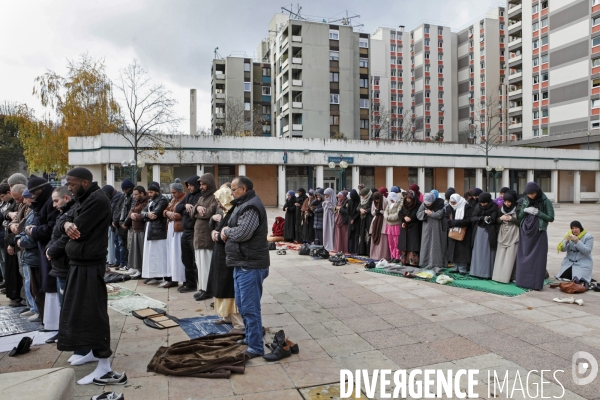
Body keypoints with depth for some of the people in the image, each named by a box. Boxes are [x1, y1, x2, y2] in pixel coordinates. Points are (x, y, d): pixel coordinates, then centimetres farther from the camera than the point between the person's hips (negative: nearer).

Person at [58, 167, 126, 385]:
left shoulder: (98, 200, -18)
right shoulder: (82, 200, 14)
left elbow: (79, 231, -20)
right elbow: (68, 221, 7)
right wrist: (67, 224, -18)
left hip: (89, 264, -10)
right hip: (79, 262, 10)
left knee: (93, 311, -7)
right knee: (80, 308, 18)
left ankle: (105, 368, -2)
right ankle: (94, 351, 33)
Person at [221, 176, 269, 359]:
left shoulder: (251, 207, -17)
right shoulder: (243, 204, 18)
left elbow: (242, 233, -28)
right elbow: (235, 230, 20)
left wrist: (226, 230, -10)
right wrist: (226, 232, -1)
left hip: (250, 265, -11)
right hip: (242, 263, 11)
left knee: (250, 308, -4)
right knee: (242, 305, 20)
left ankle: (256, 347, 5)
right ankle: (249, 338, 35)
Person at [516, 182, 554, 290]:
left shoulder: (546, 201, -4)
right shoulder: (525, 201, 7)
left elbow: (551, 218, -5)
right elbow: (519, 217, 9)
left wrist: (537, 212, -14)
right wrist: (525, 210, -9)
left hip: (539, 233, -4)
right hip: (525, 232, 4)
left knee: (537, 259, -2)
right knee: (524, 258, 5)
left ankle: (536, 283, 5)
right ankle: (523, 281, 14)